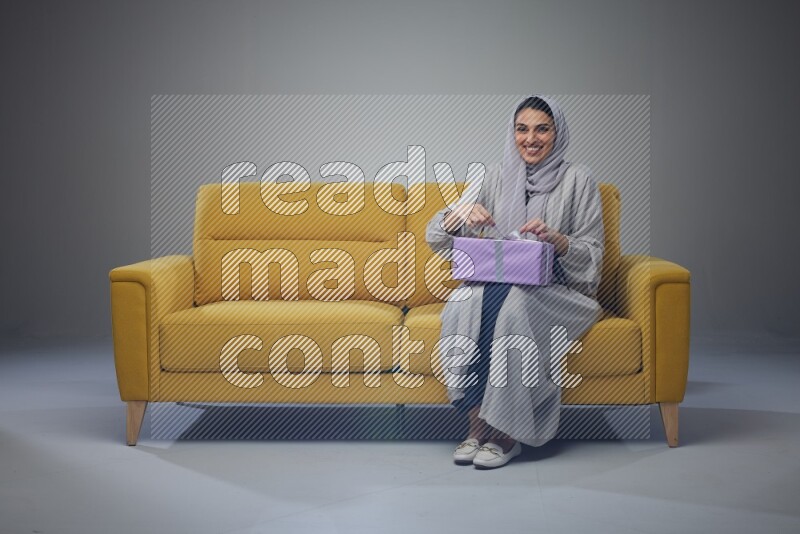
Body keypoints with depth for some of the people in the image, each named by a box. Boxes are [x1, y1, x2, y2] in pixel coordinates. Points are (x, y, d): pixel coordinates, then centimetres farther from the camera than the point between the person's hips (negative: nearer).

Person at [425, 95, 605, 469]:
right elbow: (436, 235, 5)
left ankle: (505, 433, -25)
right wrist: (462, 213, -17)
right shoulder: (498, 177, 11)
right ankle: (477, 424, -23)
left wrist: (555, 238, -21)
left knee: (510, 307, -35)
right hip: (498, 282, 3)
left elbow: (592, 255, -1)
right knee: (462, 307, -31)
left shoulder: (577, 179, 3)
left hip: (557, 291, -3)